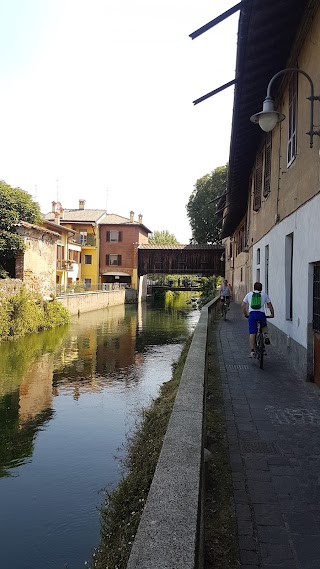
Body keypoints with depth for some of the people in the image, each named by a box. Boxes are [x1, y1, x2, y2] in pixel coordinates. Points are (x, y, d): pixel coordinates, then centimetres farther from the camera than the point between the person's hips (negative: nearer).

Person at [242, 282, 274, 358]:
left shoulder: (249, 294, 16)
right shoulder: (264, 294, 15)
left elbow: (243, 305, 15)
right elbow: (270, 305, 15)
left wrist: (246, 314, 25)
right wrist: (272, 314, 27)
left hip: (252, 314, 0)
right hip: (261, 314, 0)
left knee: (252, 334, 0)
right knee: (264, 326, 32)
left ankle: (252, 351, -5)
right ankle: (266, 335, 5)